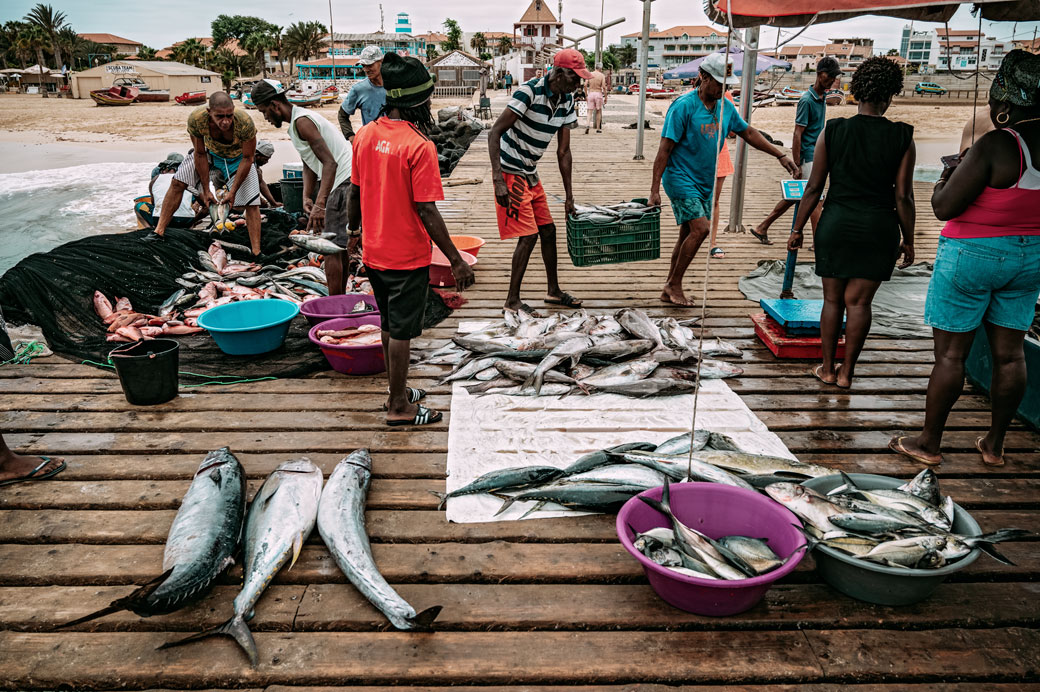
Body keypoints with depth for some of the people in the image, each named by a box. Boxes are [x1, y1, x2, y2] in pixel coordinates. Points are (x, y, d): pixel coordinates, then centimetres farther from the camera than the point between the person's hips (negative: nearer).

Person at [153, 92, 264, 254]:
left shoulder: (245, 122, -40)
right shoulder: (196, 119, -34)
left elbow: (247, 158, -26)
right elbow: (200, 154, -19)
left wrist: (233, 191, -24)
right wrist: (206, 190, -17)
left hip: (238, 158, -2)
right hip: (210, 153, 2)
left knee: (252, 203, -13)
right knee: (178, 183, -4)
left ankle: (256, 252, -7)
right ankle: (159, 232, 8)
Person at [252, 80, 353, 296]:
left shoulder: (302, 121, -15)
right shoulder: (296, 122, 18)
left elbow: (330, 162, -25)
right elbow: (309, 165, 16)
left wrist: (320, 204, -32)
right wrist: (307, 197, 0)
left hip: (345, 181, -11)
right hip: (340, 182, 11)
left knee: (331, 248, -9)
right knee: (340, 246, 17)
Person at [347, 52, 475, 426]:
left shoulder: (365, 134, 0)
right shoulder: (419, 146, -21)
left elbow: (355, 192, 9)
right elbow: (427, 212, -21)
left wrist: (353, 231, 25)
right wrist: (456, 260, -15)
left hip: (373, 252, 7)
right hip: (407, 256, -7)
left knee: (389, 325, 20)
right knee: (401, 331, 5)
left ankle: (398, 390, 36)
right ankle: (399, 407, 18)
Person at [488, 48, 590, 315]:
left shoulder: (567, 100, 2)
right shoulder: (529, 92, -21)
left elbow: (563, 151, 8)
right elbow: (494, 133, -22)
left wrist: (569, 196, 8)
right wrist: (498, 180, -30)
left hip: (530, 173, 8)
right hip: (510, 172, -8)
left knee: (548, 230, 12)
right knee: (529, 235, -9)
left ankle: (553, 291, 27)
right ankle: (512, 299, 3)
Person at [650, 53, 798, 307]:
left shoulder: (725, 106, 7)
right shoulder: (684, 106, -15)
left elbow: (748, 133, 18)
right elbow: (665, 149, -16)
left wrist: (781, 155, 15)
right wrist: (655, 189, -19)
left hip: (705, 182, 7)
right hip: (681, 178, -7)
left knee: (688, 234, 7)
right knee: (700, 228, -17)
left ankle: (670, 289, 17)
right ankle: (674, 285, -5)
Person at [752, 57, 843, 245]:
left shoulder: (822, 97, 11)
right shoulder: (806, 100, -16)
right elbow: (797, 134, -18)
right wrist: (796, 165, -20)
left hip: (816, 155, 9)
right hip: (807, 157, -9)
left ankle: (762, 228, 20)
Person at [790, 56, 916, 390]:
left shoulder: (832, 131, -4)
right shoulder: (902, 138, -4)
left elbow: (814, 188, -3)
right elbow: (903, 196, -4)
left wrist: (798, 229, 7)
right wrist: (908, 241, 6)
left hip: (836, 224, 0)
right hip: (879, 228, 0)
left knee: (833, 299, 12)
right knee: (858, 301, 9)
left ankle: (827, 368, 20)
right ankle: (846, 371, 17)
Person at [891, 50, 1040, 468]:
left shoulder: (995, 146, -20)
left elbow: (944, 208, -19)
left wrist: (945, 181, 2)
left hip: (972, 255, -7)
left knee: (950, 354, 3)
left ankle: (929, 444, 13)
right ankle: (994, 445, 24)